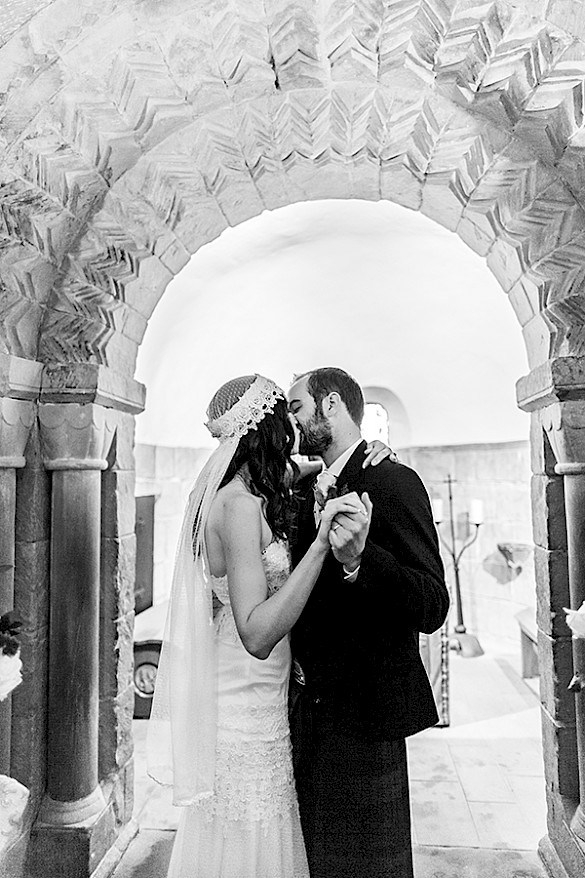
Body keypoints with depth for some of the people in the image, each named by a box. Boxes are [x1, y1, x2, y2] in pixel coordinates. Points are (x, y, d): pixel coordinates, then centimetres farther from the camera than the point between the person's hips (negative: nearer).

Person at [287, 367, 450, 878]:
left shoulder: (393, 482, -17)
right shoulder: (313, 493, 9)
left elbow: (434, 608, -24)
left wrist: (359, 559, -38)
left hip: (363, 714, -8)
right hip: (314, 711, 8)